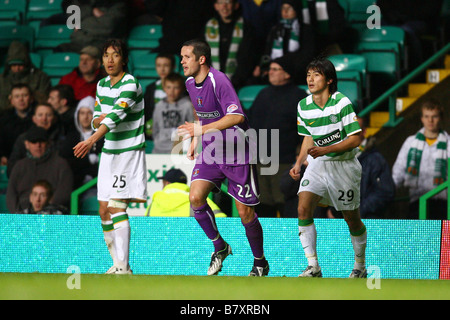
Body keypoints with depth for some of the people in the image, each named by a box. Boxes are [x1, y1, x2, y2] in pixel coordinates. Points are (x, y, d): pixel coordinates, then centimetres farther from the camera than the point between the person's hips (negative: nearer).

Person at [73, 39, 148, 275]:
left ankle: (123, 266, -15)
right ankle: (116, 262, 13)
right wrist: (98, 120, -10)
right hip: (109, 151, 8)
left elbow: (118, 114, -30)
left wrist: (92, 140, -43)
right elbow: (96, 120, 16)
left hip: (130, 151, -8)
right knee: (104, 210, 5)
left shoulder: (130, 85, -15)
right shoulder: (102, 85, 10)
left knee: (117, 207, -15)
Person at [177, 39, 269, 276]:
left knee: (245, 212, -2)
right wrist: (195, 139, 17)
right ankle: (219, 247, 6)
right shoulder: (190, 84, 6)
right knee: (195, 197, -13)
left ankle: (260, 262, 17)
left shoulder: (218, 81, -20)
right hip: (210, 151, 7)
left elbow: (237, 116, -31)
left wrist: (202, 129, -36)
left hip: (236, 152, -7)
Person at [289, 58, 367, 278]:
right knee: (303, 208, -17)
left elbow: (355, 138, -17)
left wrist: (326, 149, -27)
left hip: (344, 164, -4)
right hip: (317, 163, 4)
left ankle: (360, 266, 27)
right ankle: (313, 267, -15)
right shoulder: (303, 106, -2)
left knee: (352, 219, 6)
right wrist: (299, 163, 2)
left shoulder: (341, 103, -17)